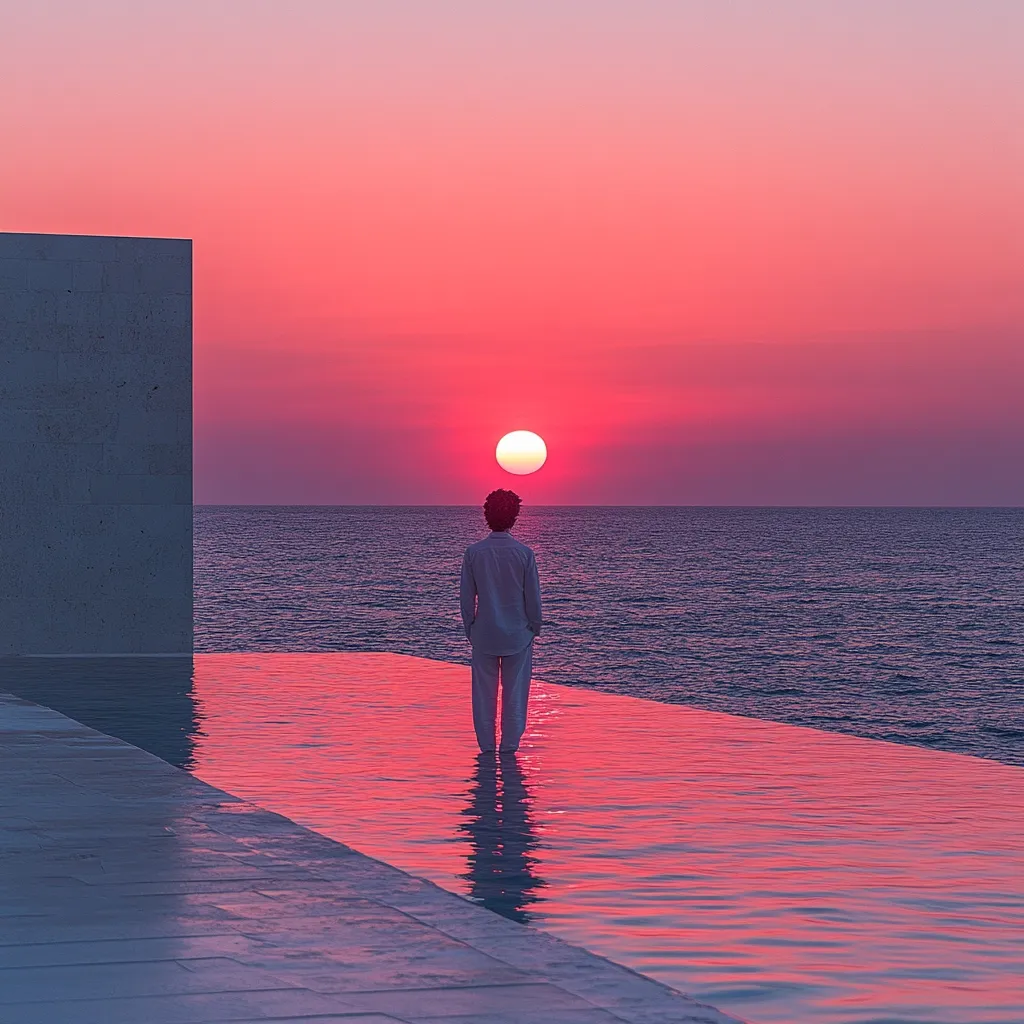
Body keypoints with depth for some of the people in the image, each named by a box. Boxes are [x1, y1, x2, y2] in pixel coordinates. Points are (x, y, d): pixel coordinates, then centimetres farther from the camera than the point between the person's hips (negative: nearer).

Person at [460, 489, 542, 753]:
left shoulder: (474, 552, -7)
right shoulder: (523, 553, -10)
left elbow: (466, 596, -1)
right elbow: (533, 596, -4)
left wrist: (469, 628, 12)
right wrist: (535, 627, 11)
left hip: (484, 633, 1)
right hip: (518, 633, -1)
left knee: (484, 691, 9)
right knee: (515, 691, 8)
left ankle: (486, 745, 13)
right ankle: (510, 744, 10)